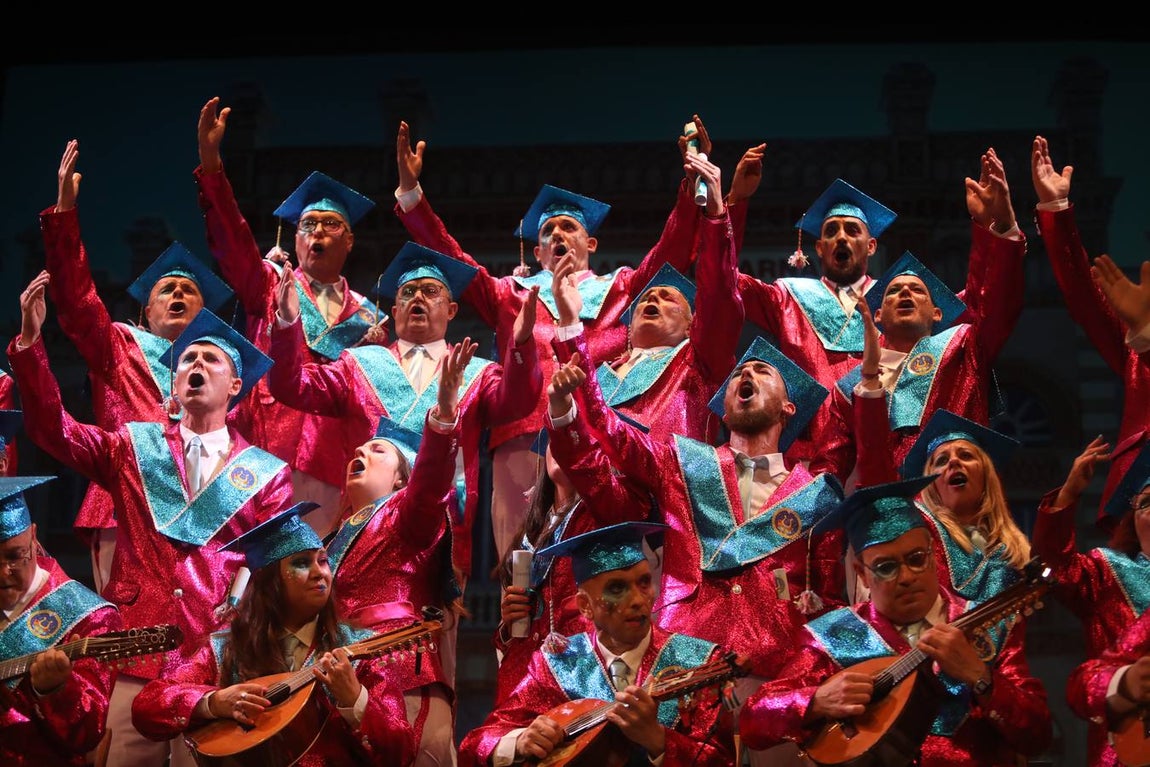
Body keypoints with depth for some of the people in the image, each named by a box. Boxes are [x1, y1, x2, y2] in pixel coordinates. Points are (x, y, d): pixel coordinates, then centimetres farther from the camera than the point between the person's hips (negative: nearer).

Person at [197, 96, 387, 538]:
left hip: (328, 466, 1)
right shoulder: (268, 287, 16)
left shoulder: (366, 317, 20)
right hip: (266, 450, -1)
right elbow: (230, 237, -1)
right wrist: (210, 162, -13)